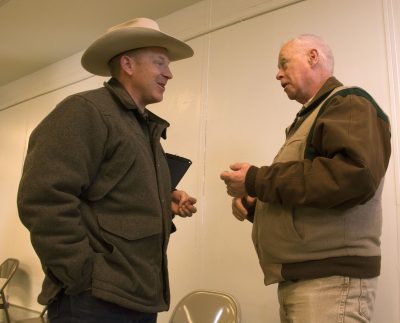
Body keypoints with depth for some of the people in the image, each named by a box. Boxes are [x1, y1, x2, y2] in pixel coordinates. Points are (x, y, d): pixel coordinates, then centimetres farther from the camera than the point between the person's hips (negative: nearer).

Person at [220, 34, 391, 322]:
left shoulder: (349, 103, -6)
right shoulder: (310, 118, 21)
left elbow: (354, 175, -26)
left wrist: (257, 180, -18)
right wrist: (252, 204, 4)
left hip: (331, 278, -9)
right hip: (297, 277, 9)